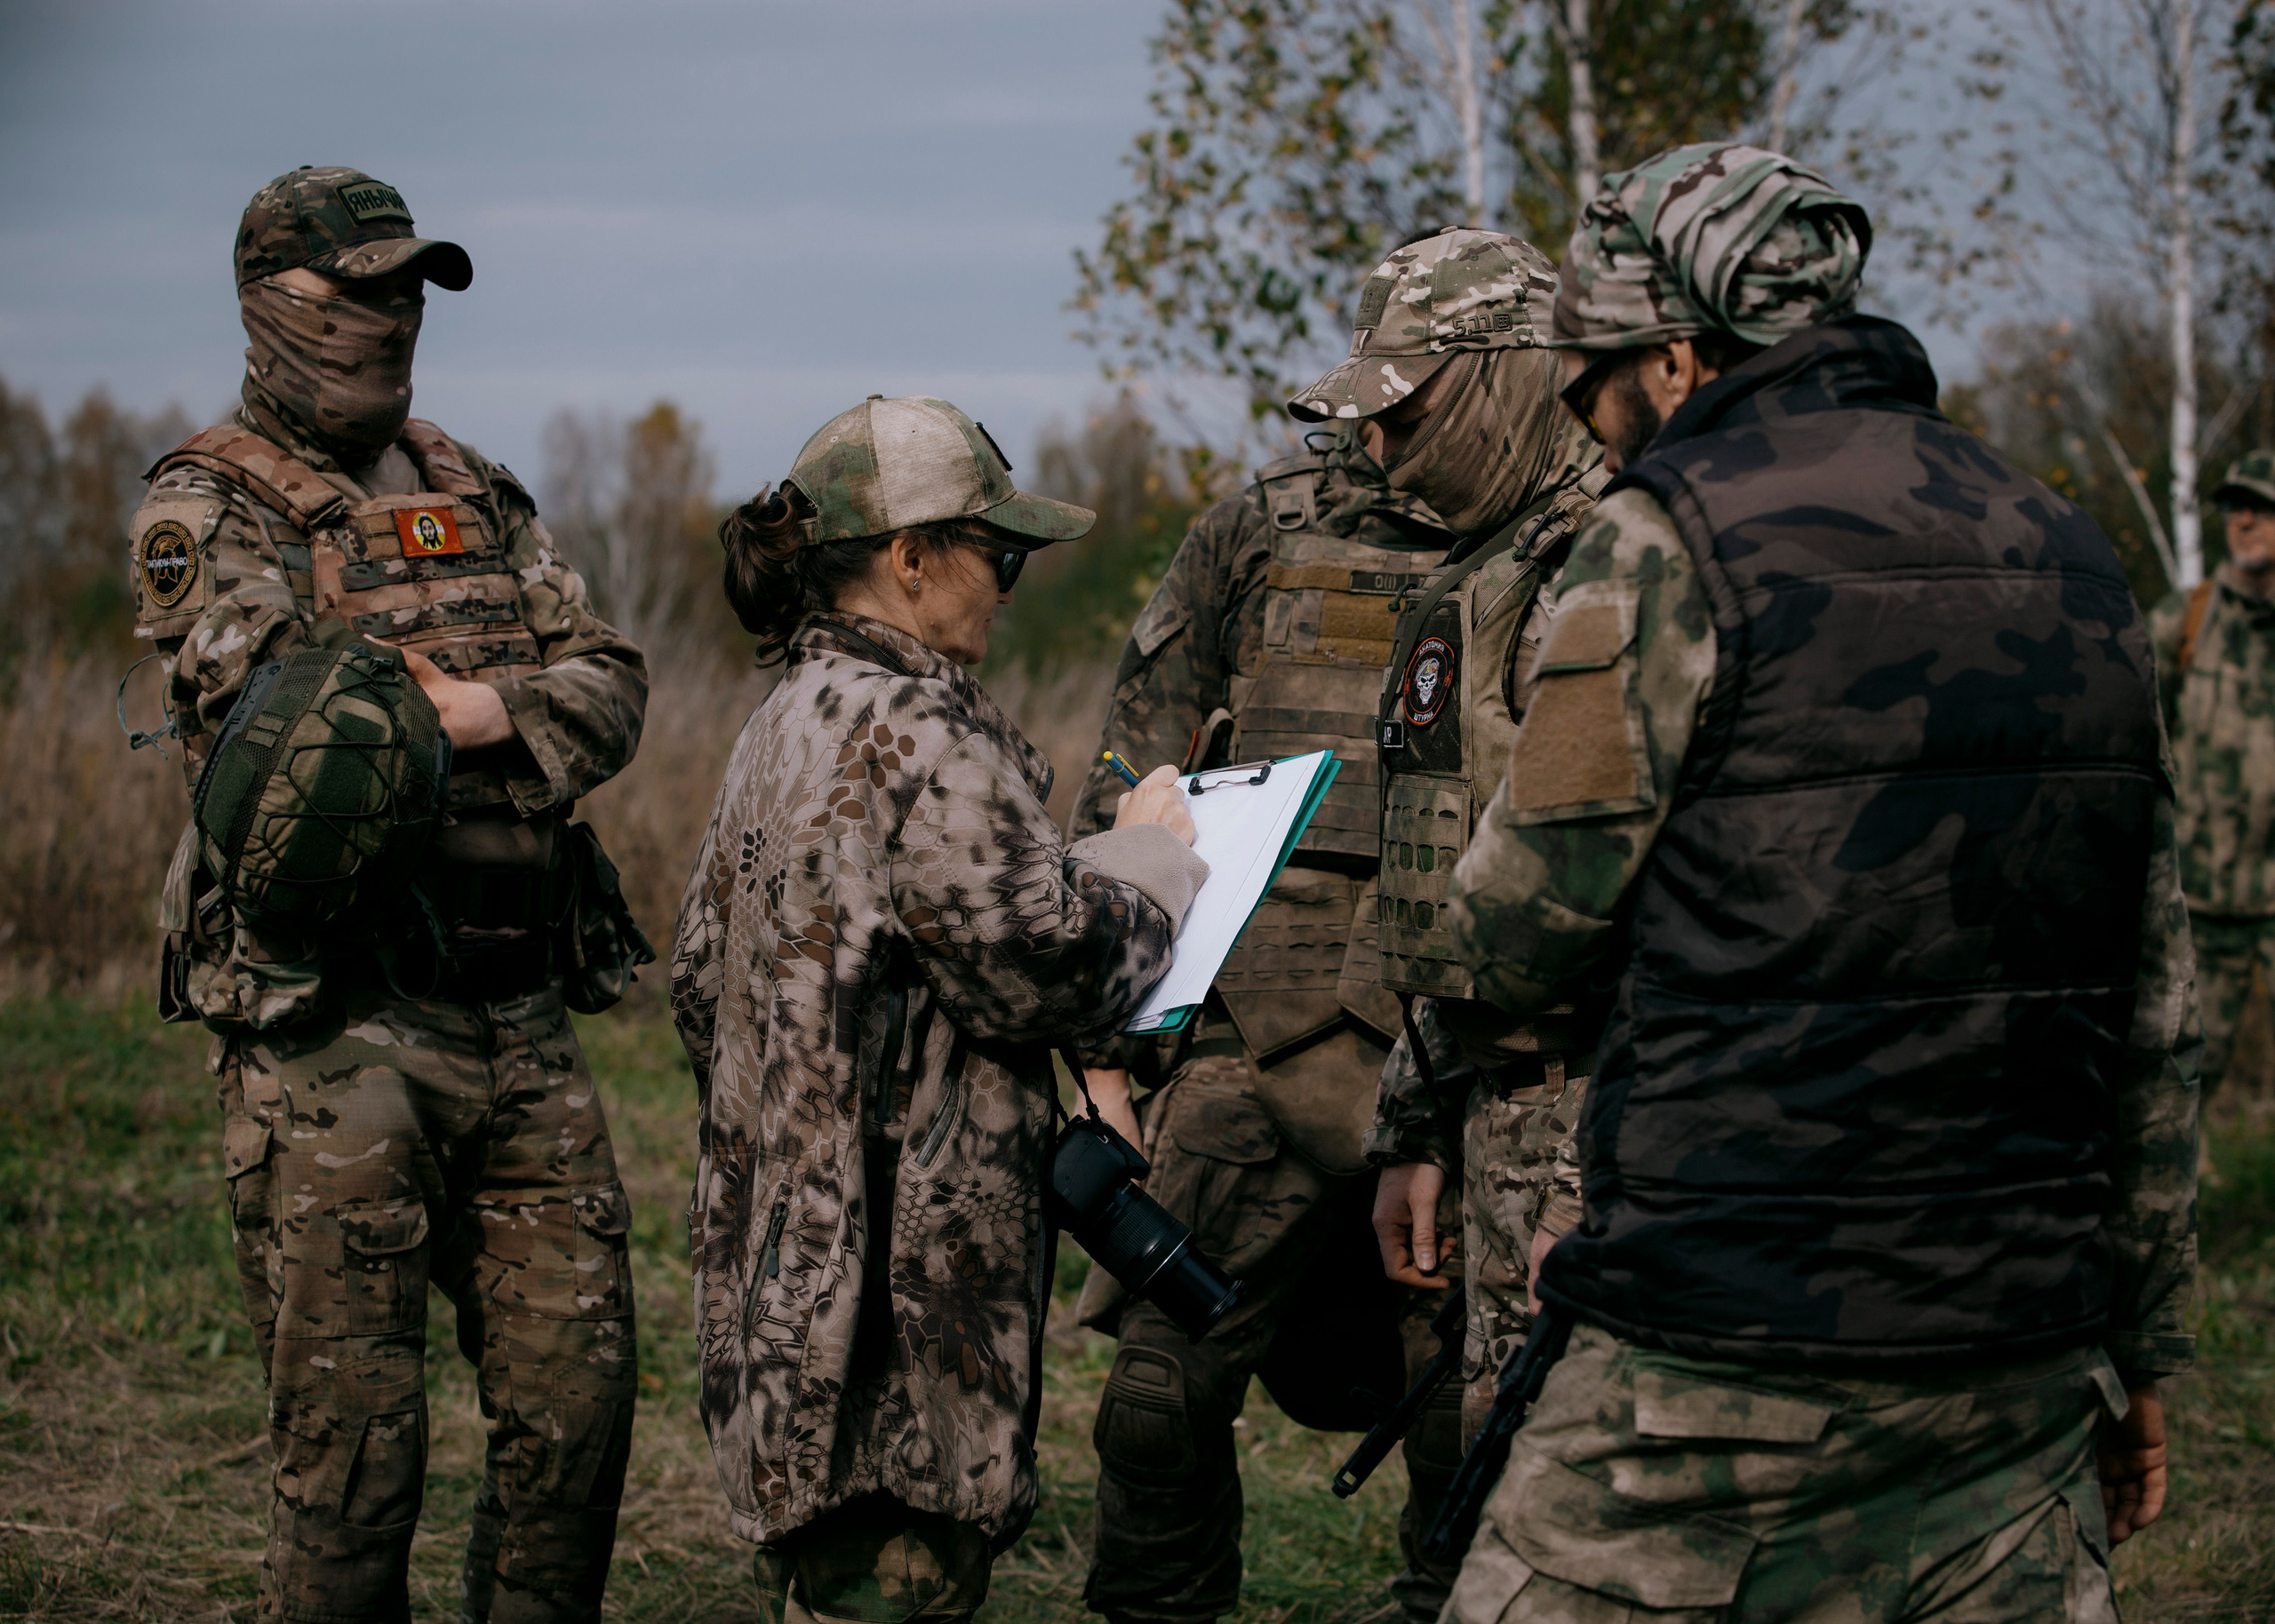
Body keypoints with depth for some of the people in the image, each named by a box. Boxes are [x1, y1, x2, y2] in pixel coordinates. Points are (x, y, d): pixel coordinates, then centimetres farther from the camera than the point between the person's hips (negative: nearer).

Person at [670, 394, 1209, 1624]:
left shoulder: (786, 722, 14)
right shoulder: (918, 730, -16)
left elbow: (701, 975, 20)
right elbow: (1042, 964, -18)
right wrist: (1148, 863, 0)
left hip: (785, 1246, 10)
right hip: (894, 1268, -10)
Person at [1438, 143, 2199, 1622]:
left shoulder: (1680, 537, -8)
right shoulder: (2068, 555, 12)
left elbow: (1525, 939, -5)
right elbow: (2159, 1009, 14)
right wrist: (2140, 1338, 19)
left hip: (1734, 1350, -6)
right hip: (2023, 1356, 7)